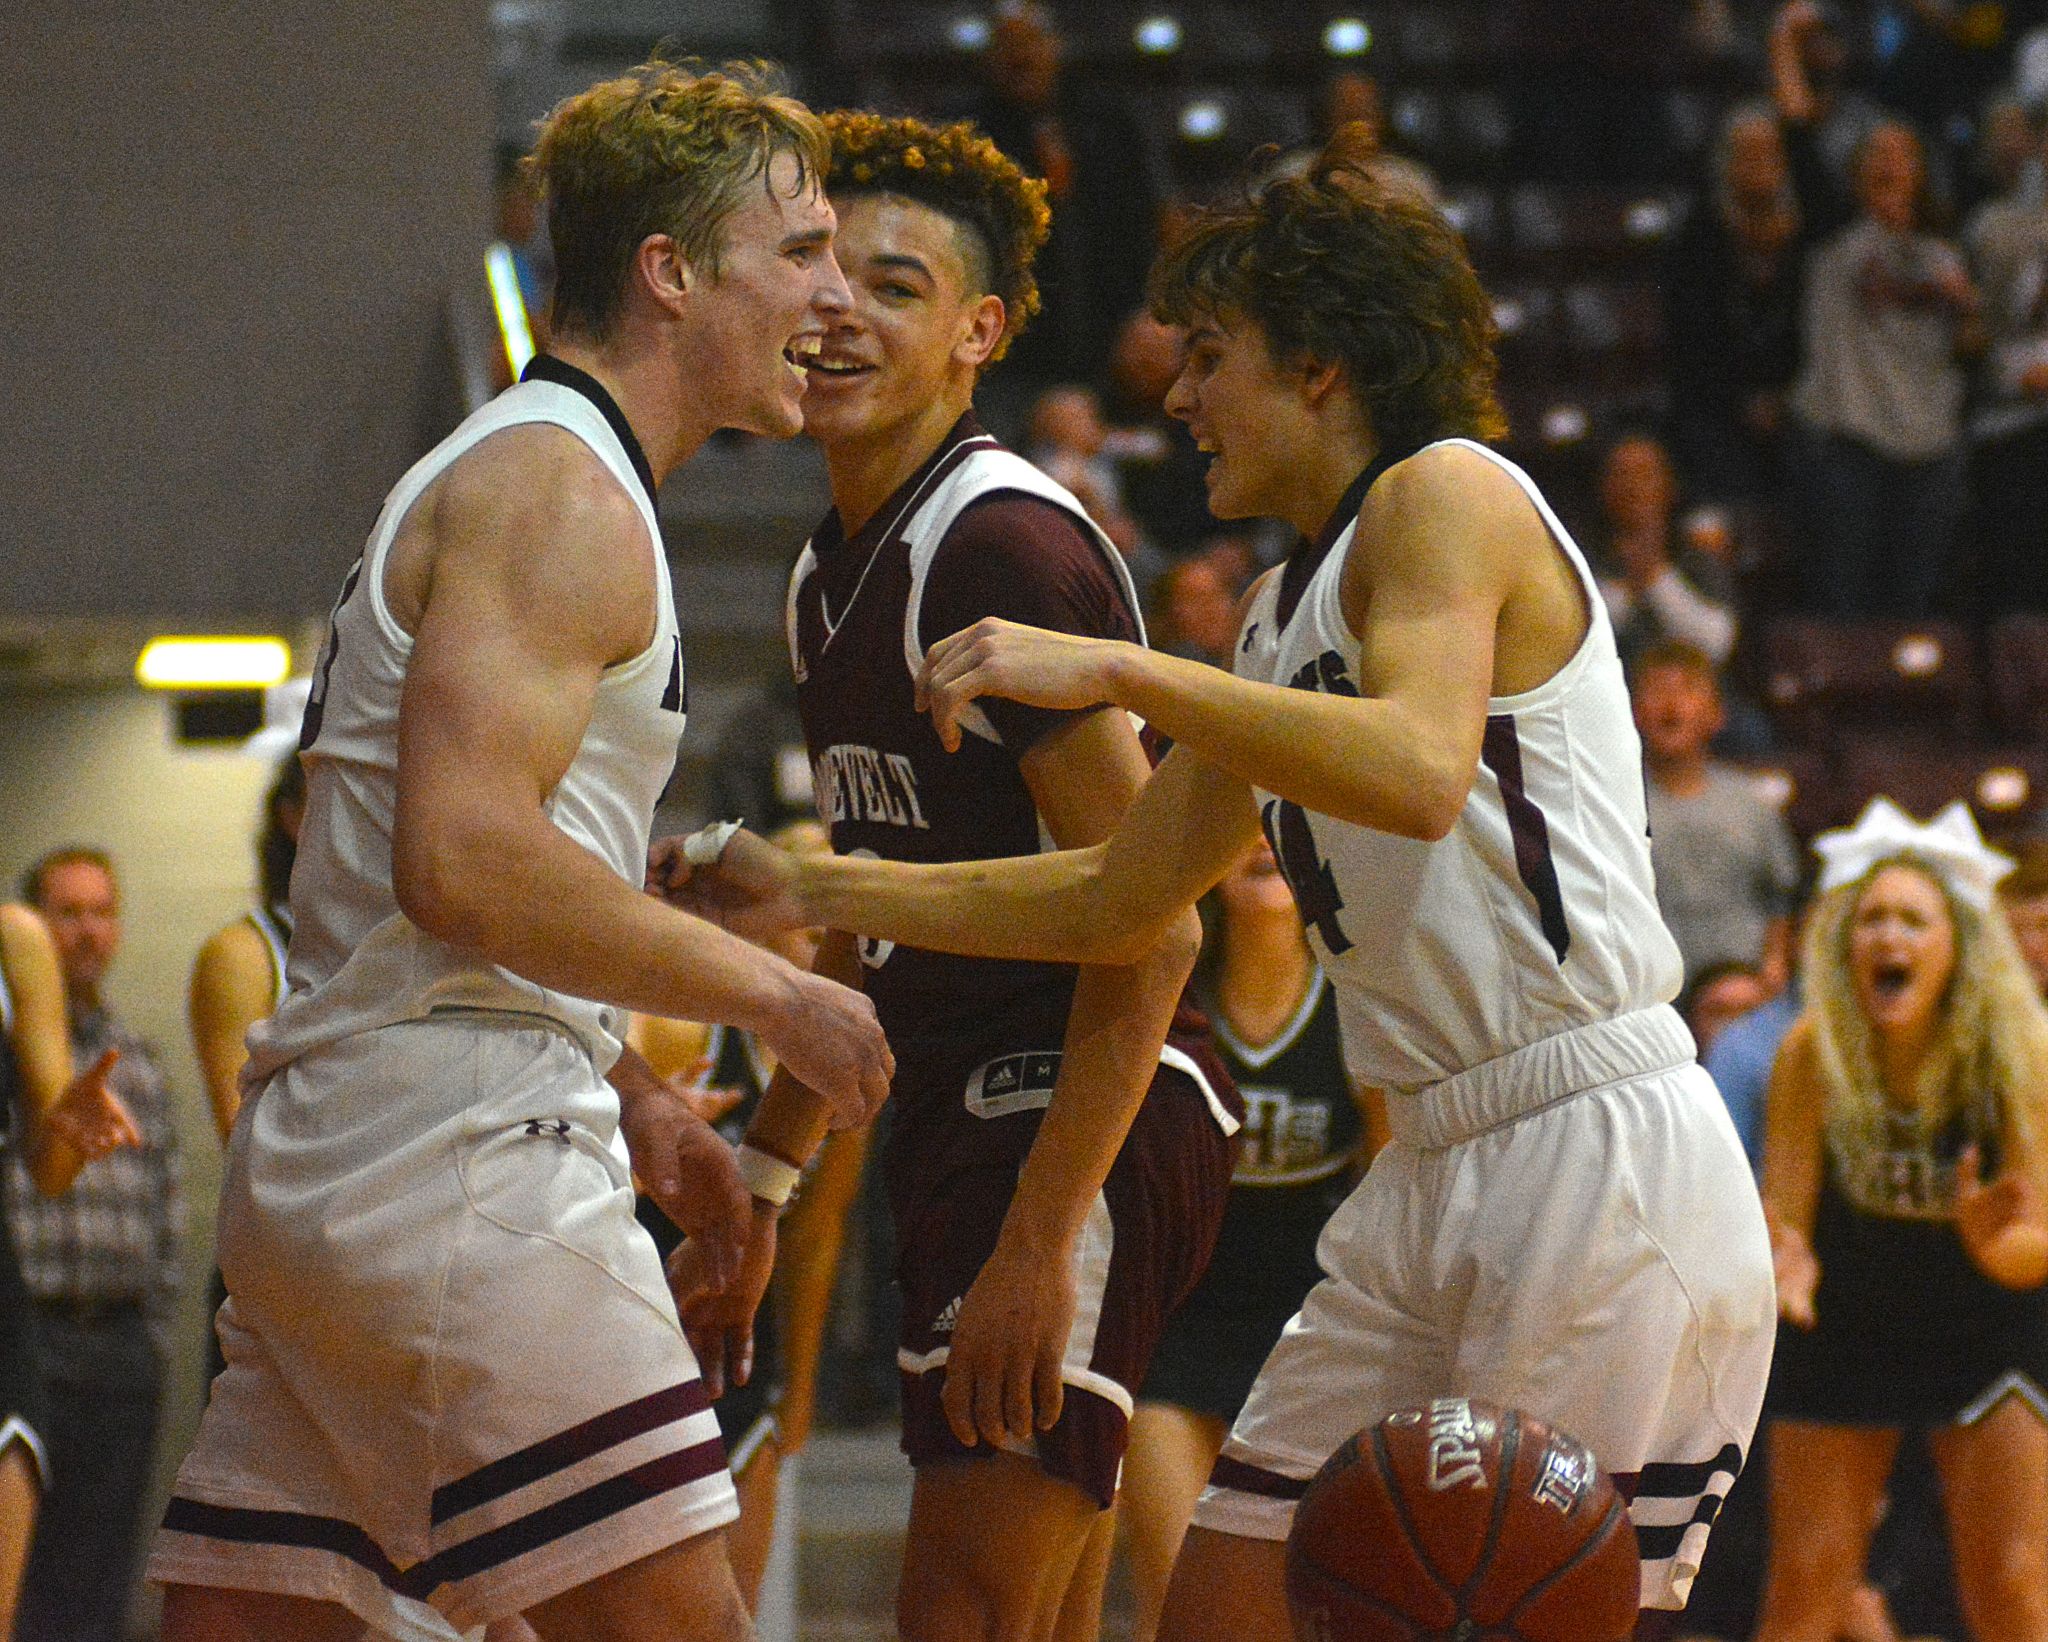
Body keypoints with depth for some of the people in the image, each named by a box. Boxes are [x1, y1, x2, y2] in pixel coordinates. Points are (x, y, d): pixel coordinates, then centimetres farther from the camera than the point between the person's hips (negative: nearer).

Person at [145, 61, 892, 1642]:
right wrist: (771, 992, -13)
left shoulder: (509, 478, 23)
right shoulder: (558, 496, -10)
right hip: (457, 1160, -10)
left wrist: (632, 1101, 25)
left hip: (322, 1157, 10)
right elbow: (465, 861, -22)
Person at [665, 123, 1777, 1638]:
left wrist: (1115, 671, -26)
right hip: (1440, 1177, 10)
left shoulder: (1446, 492, -7)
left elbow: (1421, 773, -27)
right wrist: (811, 894, 24)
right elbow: (1118, 901, 27)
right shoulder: (1285, 617, 20)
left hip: (1601, 1166, -10)